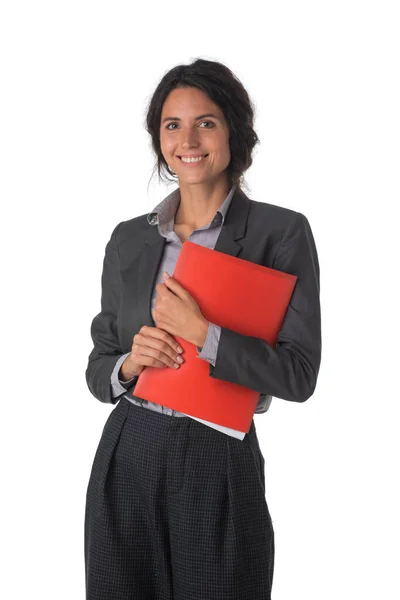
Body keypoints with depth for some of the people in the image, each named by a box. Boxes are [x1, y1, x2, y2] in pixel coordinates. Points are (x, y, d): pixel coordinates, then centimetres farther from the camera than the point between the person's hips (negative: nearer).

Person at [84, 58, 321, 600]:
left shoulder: (281, 231, -6)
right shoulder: (130, 238, 7)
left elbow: (299, 375, -11)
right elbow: (98, 370, 11)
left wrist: (201, 334, -20)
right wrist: (129, 364, -11)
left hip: (220, 466, -3)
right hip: (127, 458, 4)